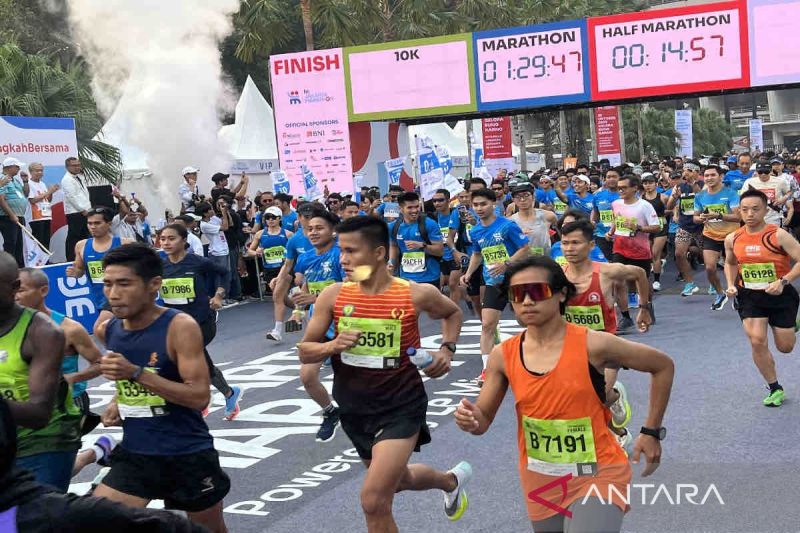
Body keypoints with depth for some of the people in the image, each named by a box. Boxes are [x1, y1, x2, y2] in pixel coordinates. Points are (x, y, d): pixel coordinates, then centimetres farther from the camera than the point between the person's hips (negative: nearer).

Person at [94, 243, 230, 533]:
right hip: (135, 454, 4)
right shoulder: (107, 330, -1)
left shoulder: (180, 327, -19)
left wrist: (136, 373, -31)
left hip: (189, 455, -4)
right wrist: (119, 401, 1)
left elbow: (200, 397, -25)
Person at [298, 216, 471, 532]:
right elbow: (304, 351, -1)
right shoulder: (333, 295, -8)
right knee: (397, 479, 26)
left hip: (401, 405, -5)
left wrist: (447, 350, -5)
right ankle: (451, 481, 57)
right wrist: (333, 346, -21)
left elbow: (452, 313, 11)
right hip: (354, 408, 5)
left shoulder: (417, 294, -12)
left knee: (374, 500, -16)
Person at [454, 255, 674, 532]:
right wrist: (471, 419, -21)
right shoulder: (503, 355, -7)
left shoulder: (592, 345, -17)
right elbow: (483, 421, 2)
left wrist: (651, 432, -1)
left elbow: (663, 366, -4)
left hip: (598, 475, -4)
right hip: (540, 481, 4)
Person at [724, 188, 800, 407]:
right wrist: (731, 285, 1)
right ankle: (775, 389, 6)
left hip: (780, 295, -2)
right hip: (750, 296, 3)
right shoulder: (732, 239, -3)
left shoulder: (779, 235, -16)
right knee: (757, 342, -12)